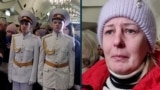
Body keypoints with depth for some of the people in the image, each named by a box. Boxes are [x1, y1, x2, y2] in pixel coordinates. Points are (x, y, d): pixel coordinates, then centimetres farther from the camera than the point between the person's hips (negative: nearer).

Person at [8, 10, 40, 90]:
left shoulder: (35, 40, -12)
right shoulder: (15, 38, -2)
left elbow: (35, 60, -9)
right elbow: (11, 58, 3)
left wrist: (33, 77, -8)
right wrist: (10, 73, 5)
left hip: (27, 73, -3)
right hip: (15, 72, 3)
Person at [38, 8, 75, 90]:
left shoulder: (69, 40, -3)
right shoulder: (45, 39, 0)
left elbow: (72, 61, -1)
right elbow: (41, 59, 4)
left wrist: (71, 79, 0)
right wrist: (40, 76, 3)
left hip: (63, 75, 0)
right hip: (48, 75, 1)